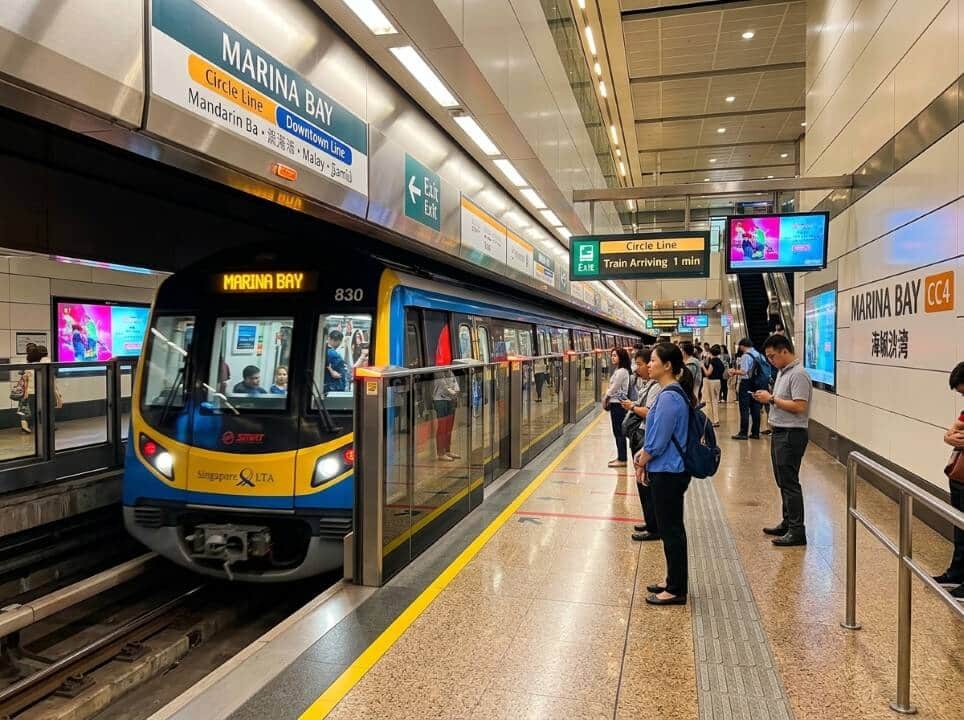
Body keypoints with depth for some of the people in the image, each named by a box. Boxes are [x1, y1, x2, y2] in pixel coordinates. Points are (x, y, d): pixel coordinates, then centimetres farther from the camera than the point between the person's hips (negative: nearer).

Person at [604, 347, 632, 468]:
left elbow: (613, 388, -15)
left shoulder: (621, 371, -16)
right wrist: (607, 399, 7)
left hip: (618, 404, -10)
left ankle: (622, 460, 0)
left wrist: (605, 398, -2)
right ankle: (620, 457, 22)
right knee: (617, 432, 14)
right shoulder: (618, 370, 14)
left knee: (619, 432, -5)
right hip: (615, 403, 10)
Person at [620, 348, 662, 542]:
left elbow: (649, 413, -23)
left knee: (647, 484, -3)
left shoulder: (656, 387, -16)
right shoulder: (641, 383, 12)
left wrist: (632, 407, -9)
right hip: (638, 436, 10)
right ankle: (650, 521, 29)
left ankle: (654, 529, 7)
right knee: (642, 481, 17)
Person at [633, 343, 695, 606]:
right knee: (672, 529, 18)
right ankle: (674, 583, 30)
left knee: (670, 530, 2)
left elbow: (658, 441, -21)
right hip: (670, 470, 10)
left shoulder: (669, 397, -22)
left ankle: (676, 590, 14)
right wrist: (643, 454, 8)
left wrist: (641, 463, -5)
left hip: (667, 473, -10)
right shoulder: (674, 392, 9)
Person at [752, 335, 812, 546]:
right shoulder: (782, 371, 14)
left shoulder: (798, 374, -17)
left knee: (789, 482, -6)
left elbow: (799, 406, -24)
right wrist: (766, 398, 4)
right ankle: (788, 523, 27)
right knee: (783, 481, 16)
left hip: (792, 434, -10)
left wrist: (772, 399, -17)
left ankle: (797, 531, 0)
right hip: (780, 432, 10)